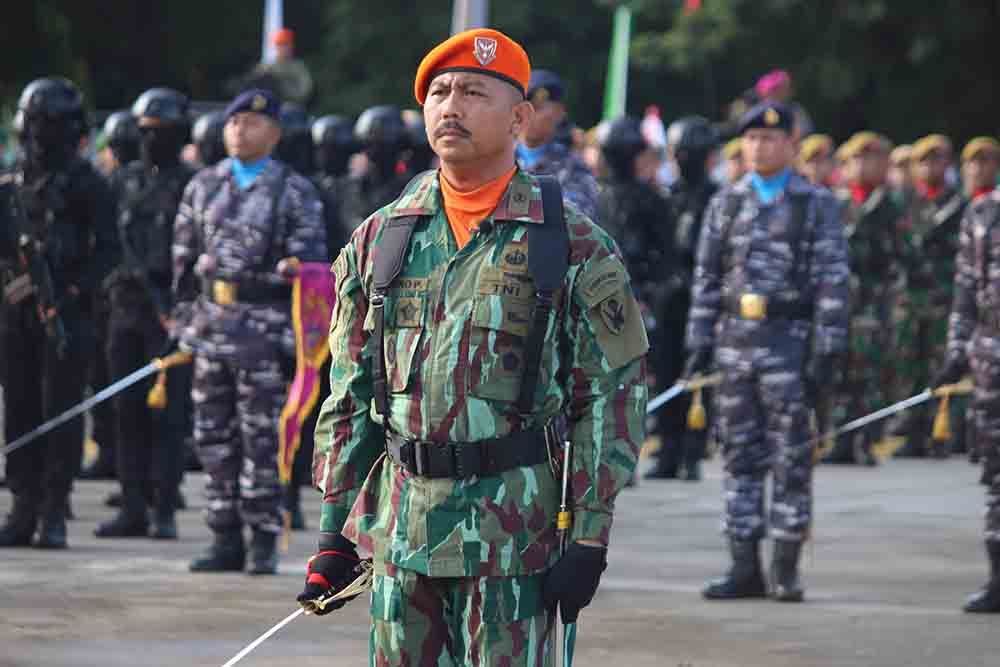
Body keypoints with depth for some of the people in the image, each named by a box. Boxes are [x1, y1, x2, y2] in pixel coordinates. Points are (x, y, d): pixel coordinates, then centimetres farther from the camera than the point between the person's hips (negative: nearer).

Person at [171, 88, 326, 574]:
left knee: (261, 437, -4)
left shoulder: (294, 192, 0)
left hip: (264, 328, -5)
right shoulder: (203, 187, 13)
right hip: (211, 325, 5)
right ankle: (226, 540, 12)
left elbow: (310, 261, -3)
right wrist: (184, 320, 11)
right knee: (213, 435, 6)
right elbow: (183, 260, 17)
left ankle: (264, 541, 1)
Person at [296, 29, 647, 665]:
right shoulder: (380, 239, 10)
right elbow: (350, 397, 14)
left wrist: (589, 539, -9)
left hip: (516, 534, -4)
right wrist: (334, 530, 9)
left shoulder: (575, 246, -2)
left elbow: (616, 392, -3)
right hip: (400, 531, 4)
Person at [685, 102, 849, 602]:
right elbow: (706, 279, 13)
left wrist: (826, 352, -12)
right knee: (740, 454, 5)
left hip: (789, 340, -4)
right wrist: (699, 345, 6)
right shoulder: (726, 204, 11)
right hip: (735, 340, 4)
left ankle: (786, 569, 5)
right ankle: (745, 568, 9)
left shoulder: (816, 205, 0)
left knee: (790, 457, -2)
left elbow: (833, 282, -5)